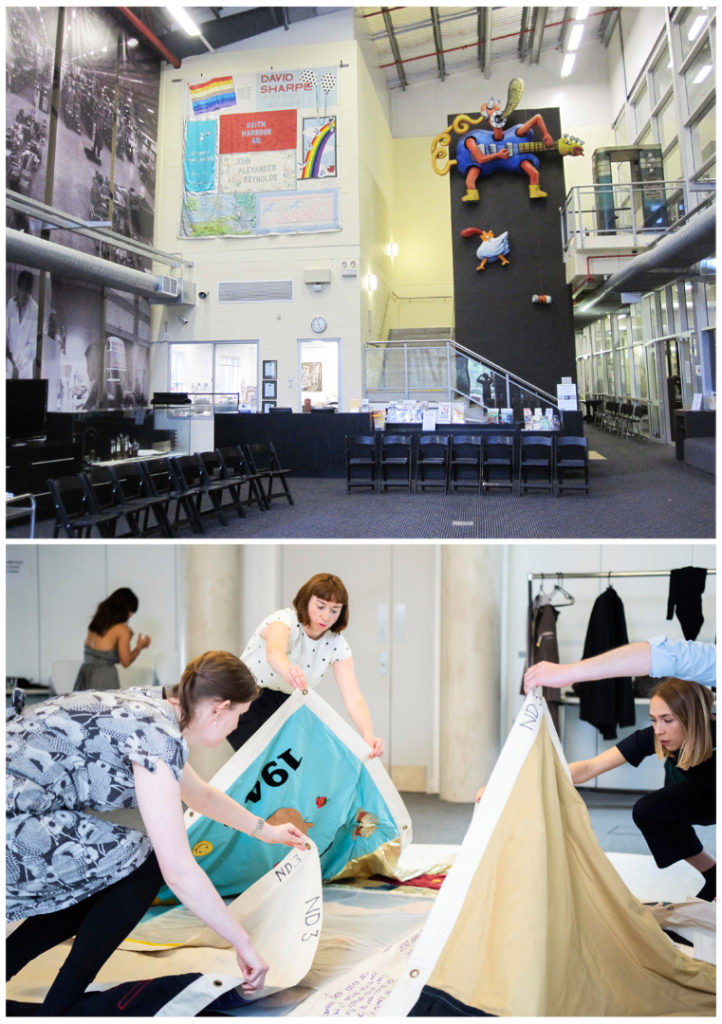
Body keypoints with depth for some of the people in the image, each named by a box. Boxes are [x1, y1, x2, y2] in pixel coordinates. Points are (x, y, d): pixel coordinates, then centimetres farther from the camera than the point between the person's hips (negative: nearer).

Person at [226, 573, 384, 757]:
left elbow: (353, 697, -21)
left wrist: (368, 736, -41)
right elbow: (274, 651, -50)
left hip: (283, 703, 5)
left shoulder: (337, 645, -11)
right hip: (245, 698, -4)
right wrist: (287, 670, -75)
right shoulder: (284, 620, -25)